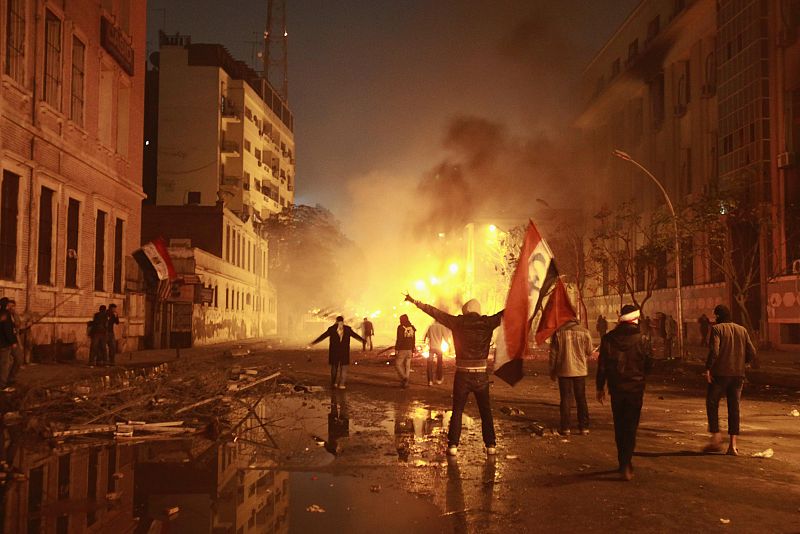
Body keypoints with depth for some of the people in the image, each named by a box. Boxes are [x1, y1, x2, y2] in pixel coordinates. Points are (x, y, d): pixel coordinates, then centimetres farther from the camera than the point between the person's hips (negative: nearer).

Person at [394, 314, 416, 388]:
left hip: (402, 349, -6)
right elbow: (413, 340, 10)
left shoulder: (401, 327, -12)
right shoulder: (412, 328, 7)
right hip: (409, 350, 6)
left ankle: (404, 378, -14)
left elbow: (399, 339, -16)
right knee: (407, 366, 9)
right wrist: (413, 351, 17)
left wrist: (396, 350, -13)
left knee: (398, 364, 4)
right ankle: (405, 382, 10)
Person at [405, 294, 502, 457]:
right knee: (486, 412, 11)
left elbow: (435, 312, -1)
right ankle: (491, 445, 10)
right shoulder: (487, 322, -3)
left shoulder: (458, 322, -4)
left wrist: (415, 302, 7)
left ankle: (453, 445, 3)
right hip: (481, 376, 0)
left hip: (462, 375, 0)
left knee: (457, 411, 8)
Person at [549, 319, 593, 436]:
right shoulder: (584, 332, -3)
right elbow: (590, 352, 3)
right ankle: (584, 427, 13)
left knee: (565, 399, 6)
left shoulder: (558, 332, -4)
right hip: (580, 370, 1)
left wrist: (552, 371, 8)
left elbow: (553, 353, -1)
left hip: (564, 371, -1)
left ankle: (565, 428, 5)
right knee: (581, 399, 12)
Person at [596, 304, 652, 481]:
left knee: (619, 426, 15)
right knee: (631, 426, 2)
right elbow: (649, 363, -3)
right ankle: (626, 465, -7)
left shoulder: (608, 339, -4)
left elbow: (602, 365, -1)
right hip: (635, 388, -2)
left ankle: (624, 462, 25)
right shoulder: (641, 340, -11)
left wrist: (600, 387, 8)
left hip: (616, 388, 2)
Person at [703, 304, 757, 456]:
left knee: (712, 404, 10)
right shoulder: (742, 330, 9)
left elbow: (714, 351, -19)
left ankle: (716, 437, 3)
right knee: (734, 408, 8)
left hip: (720, 373, -5)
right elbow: (752, 352, 6)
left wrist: (708, 368, -13)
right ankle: (733, 445, 6)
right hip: (738, 374, 5)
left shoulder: (717, 329, -6)